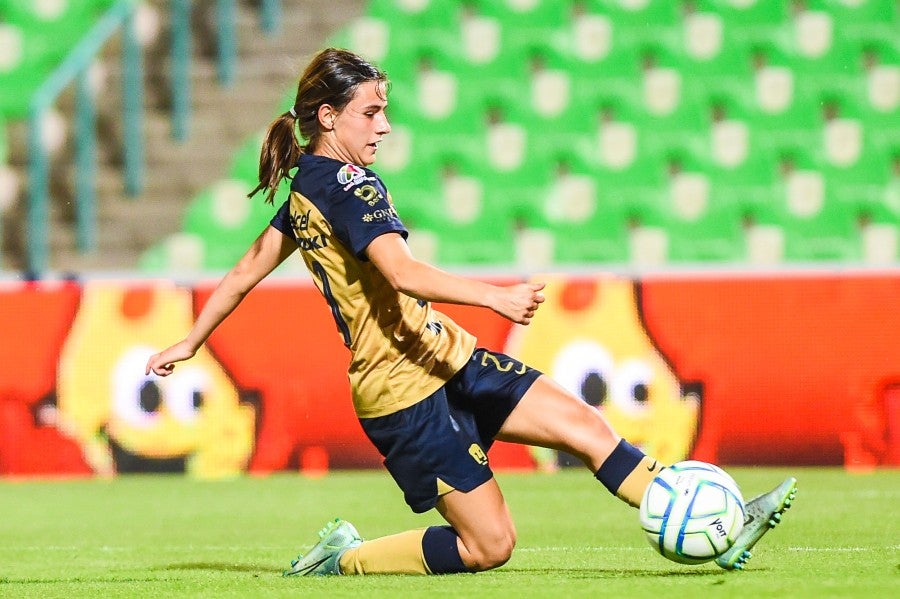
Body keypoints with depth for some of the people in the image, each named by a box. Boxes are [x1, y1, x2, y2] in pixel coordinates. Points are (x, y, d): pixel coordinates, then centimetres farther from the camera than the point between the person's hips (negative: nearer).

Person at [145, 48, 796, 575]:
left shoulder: (304, 189, 13)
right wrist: (495, 296, -40)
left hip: (443, 358, 10)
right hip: (406, 389, -10)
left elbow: (243, 274, 20)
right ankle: (344, 558, 5)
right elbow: (403, 274, -30)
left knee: (583, 422, 1)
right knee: (490, 544, -7)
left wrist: (189, 344, 32)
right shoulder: (346, 182, -16)